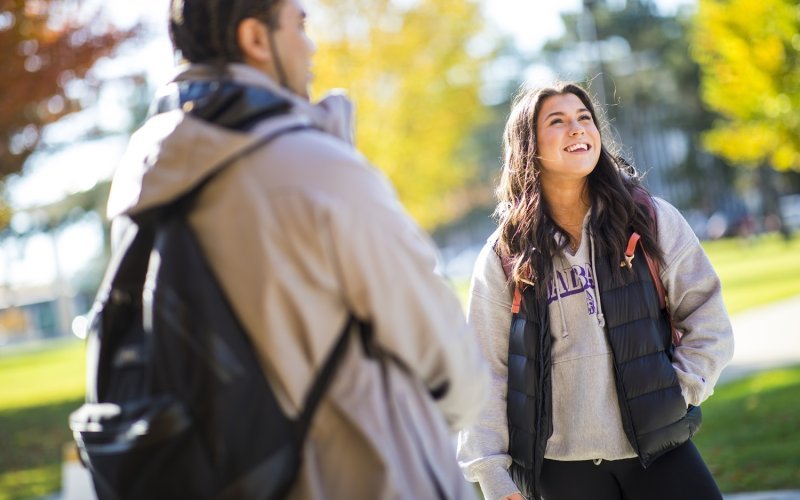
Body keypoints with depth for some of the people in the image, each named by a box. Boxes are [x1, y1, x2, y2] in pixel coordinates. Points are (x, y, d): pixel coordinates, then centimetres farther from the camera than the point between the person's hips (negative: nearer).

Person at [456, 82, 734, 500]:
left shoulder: (651, 220, 1)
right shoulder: (503, 258, 0)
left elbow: (707, 320, 4)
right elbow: (484, 371, 0)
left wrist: (679, 394, -8)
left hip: (658, 446, 1)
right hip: (562, 465, -1)